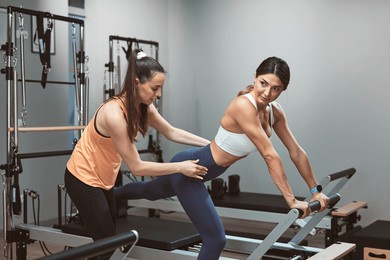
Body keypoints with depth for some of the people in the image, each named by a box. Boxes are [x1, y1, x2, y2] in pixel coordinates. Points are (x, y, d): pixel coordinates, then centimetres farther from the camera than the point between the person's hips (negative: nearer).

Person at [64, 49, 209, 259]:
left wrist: (209, 144, -1)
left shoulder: (143, 107, -8)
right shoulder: (114, 113, -32)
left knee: (109, 240, 16)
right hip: (83, 179, -8)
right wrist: (181, 167, -26)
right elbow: (136, 167, -28)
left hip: (103, 179, 8)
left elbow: (172, 132, 5)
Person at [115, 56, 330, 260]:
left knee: (150, 192, 33)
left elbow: (296, 152, 0)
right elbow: (270, 156, -34)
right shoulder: (243, 106, -32)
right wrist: (291, 200, -32)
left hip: (203, 168, 9)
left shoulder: (274, 111, -7)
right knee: (215, 239, -9)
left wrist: (316, 190, 1)